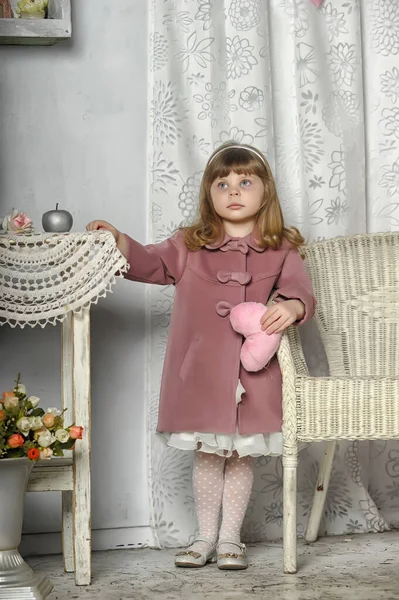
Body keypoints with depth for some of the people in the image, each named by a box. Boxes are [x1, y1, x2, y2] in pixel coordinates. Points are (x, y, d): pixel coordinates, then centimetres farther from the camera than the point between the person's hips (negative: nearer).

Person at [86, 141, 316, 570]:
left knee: (242, 456, 9)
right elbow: (151, 264, 6)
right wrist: (118, 240, -9)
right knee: (206, 456, 11)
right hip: (200, 371, 1)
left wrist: (291, 307, -29)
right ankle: (206, 537, 25)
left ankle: (230, 538, 23)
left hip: (254, 372, -1)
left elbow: (299, 289, -6)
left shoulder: (281, 249, 2)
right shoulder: (190, 245, 4)